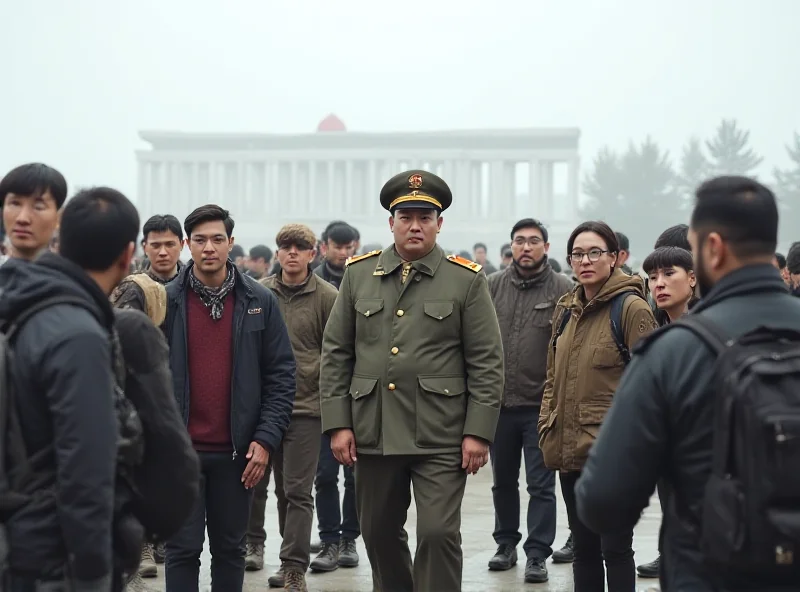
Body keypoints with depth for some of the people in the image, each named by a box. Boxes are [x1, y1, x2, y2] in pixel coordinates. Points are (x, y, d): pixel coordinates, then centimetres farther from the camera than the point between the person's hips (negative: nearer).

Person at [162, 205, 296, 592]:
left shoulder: (259, 301, 2)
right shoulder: (166, 301, 0)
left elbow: (281, 374, 2)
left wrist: (266, 439, -6)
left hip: (236, 451, 1)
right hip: (180, 450, -1)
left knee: (230, 549, 11)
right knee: (183, 549, 1)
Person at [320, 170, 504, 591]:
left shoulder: (466, 280, 0)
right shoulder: (359, 274, 7)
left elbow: (487, 363, -2)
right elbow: (335, 355, 8)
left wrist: (478, 432, -9)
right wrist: (337, 424, 0)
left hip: (440, 437, -3)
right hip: (373, 434, 3)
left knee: (439, 534, -8)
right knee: (379, 536, 13)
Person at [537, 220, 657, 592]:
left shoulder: (631, 307, -9)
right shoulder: (566, 309, 13)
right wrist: (547, 428, 10)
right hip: (569, 448, 7)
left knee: (614, 548, -2)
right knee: (583, 547, 14)